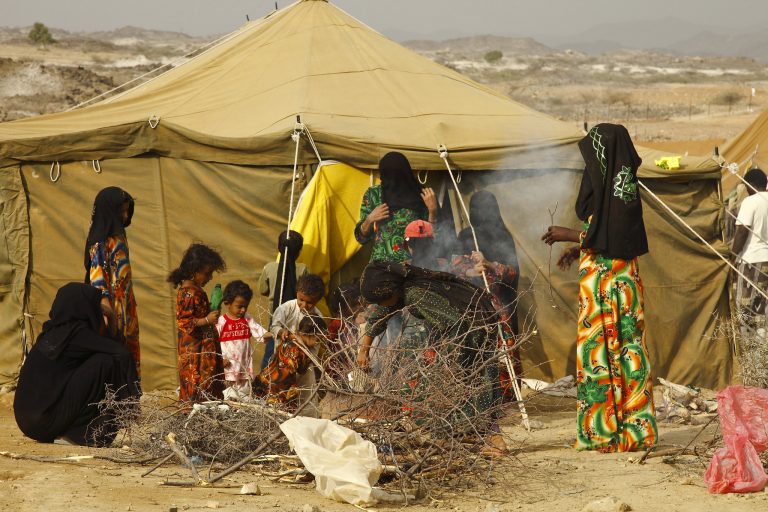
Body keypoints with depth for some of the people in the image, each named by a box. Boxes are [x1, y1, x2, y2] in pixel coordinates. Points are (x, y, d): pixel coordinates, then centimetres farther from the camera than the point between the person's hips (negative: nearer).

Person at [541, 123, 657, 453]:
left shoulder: (608, 187, -16)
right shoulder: (624, 184, 10)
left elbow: (607, 239, -19)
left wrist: (570, 236, -9)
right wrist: (578, 247, 23)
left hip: (603, 279, -9)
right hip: (623, 277, 9)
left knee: (599, 351, -3)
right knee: (628, 350, 8)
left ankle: (604, 430, -1)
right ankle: (636, 428, 10)